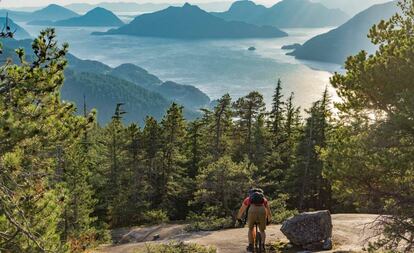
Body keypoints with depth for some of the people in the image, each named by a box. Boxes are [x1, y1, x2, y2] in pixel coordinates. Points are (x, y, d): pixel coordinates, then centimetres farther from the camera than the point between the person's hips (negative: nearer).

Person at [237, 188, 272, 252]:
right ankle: (262, 245, 2)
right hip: (262, 210, 1)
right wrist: (269, 220, 61)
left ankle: (251, 246, 16)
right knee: (262, 230, 21)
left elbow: (241, 210, 45)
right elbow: (269, 212, 44)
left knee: (251, 229, 23)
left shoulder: (248, 199, 35)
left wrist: (239, 218, 61)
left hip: (252, 210, -1)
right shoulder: (264, 199, 37)